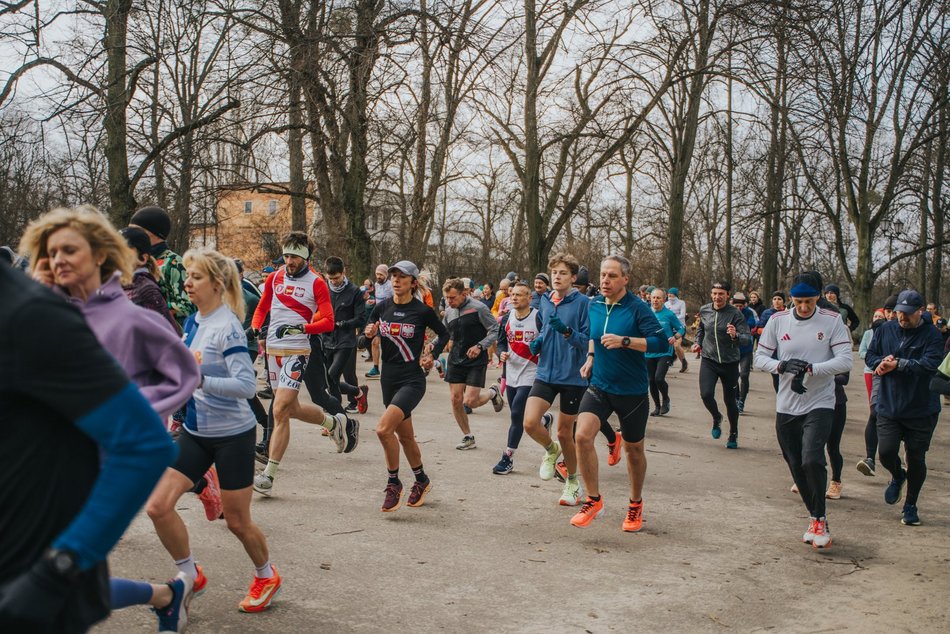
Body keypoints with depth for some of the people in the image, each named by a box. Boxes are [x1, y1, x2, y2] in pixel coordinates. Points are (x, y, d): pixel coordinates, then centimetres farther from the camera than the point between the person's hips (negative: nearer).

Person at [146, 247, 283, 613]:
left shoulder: (227, 327, -20)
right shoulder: (193, 321, 4)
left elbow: (247, 384, -29)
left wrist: (199, 380, -36)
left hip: (233, 435, -7)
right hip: (196, 432, 7)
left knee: (237, 521, 7)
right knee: (158, 506, -4)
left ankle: (266, 576, 34)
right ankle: (192, 577, 17)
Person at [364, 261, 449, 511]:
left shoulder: (423, 310, -9)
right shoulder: (382, 307, 2)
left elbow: (444, 334, 7)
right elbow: (365, 336, 12)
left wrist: (432, 354, -7)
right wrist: (369, 334, -9)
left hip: (412, 380, -5)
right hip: (388, 378, 6)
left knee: (384, 428, -22)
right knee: (405, 436, 16)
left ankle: (394, 483, -2)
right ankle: (421, 480, 38)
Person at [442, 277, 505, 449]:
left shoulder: (478, 308, -12)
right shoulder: (449, 312, 6)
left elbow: (495, 331, -9)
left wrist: (480, 346, -20)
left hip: (476, 361, -5)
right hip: (455, 361, 5)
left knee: (470, 402, -11)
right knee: (456, 400, 1)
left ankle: (493, 392, 21)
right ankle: (468, 437, 18)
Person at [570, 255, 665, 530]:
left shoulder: (638, 309, -15)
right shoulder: (594, 305, 2)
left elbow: (661, 342, -24)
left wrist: (624, 341, -31)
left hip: (632, 391, -3)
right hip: (599, 386, 3)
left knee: (634, 449, 12)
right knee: (583, 435, -18)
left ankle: (636, 504, 36)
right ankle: (593, 500, 0)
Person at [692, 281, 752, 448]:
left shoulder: (735, 314, -13)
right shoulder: (704, 311, 0)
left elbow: (748, 339, -20)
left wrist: (735, 336, -39)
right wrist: (698, 343, 8)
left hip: (729, 363, -2)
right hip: (708, 360, 2)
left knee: (730, 401, 9)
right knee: (706, 394, -17)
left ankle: (733, 435, 31)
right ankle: (716, 417, 16)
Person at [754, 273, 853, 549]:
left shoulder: (832, 320, -5)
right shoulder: (778, 320, 0)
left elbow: (844, 361, -11)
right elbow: (760, 358, 3)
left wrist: (810, 368, -23)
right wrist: (783, 366, -16)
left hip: (820, 404, -3)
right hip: (786, 407, 3)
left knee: (812, 460, -20)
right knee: (796, 467, 10)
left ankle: (819, 519, 2)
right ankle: (815, 517, 31)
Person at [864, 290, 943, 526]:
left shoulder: (931, 334, -7)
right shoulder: (885, 330, 5)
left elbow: (930, 364, -20)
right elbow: (870, 356, 10)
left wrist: (898, 363, -19)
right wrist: (882, 362, -11)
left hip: (921, 410, -2)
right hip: (889, 406, 3)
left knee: (916, 458, 5)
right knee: (886, 452, -8)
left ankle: (910, 506, 25)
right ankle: (897, 476, 29)